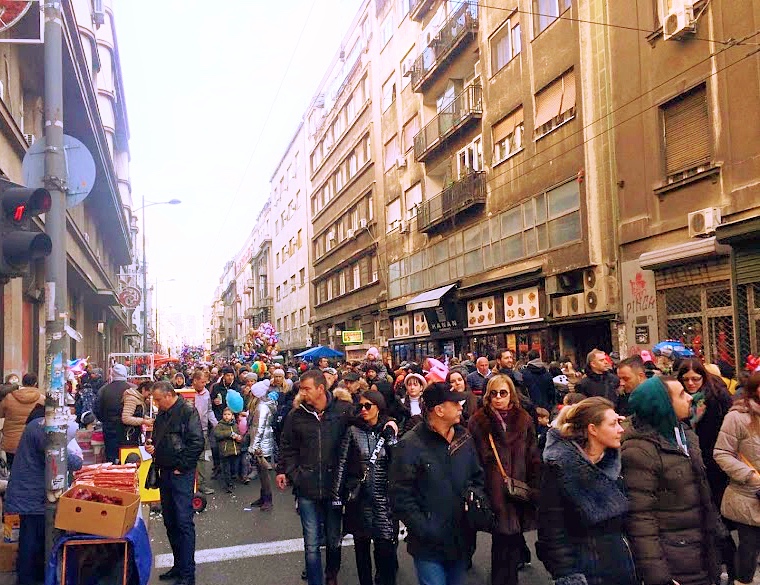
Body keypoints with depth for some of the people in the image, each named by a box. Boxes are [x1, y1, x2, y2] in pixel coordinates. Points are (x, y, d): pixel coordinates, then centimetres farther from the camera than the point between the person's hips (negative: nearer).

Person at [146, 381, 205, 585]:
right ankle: (178, 565, 26)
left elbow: (197, 443, -18)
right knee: (170, 521, 14)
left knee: (184, 522, -6)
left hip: (181, 475, -9)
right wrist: (151, 446, 5)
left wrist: (181, 466, -15)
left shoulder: (188, 412, -13)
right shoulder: (161, 415, 13)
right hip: (165, 473, 9)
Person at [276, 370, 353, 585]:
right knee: (312, 544, 3)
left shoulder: (344, 410, -7)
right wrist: (283, 471, 4)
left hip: (334, 486, 0)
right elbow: (288, 448, 12)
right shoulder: (296, 416, 1)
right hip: (307, 488, 1)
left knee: (334, 541, 16)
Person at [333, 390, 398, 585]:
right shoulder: (353, 431, -1)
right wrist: (337, 495, -3)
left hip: (383, 497, 0)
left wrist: (391, 437, -13)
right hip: (358, 497, 0)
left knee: (385, 548, -5)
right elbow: (342, 464, 0)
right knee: (361, 546, 10)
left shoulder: (389, 431, 3)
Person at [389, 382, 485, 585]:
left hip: (461, 541, 6)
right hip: (429, 545, -6)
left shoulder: (464, 438, 4)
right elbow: (401, 497, -15)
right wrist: (425, 530, -19)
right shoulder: (411, 445, -15)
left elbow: (477, 476, 17)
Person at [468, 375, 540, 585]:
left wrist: (534, 488, 2)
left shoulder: (523, 420, 6)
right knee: (502, 541, 1)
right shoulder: (478, 421, -2)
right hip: (493, 493, -2)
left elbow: (534, 458, 7)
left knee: (511, 540, 8)